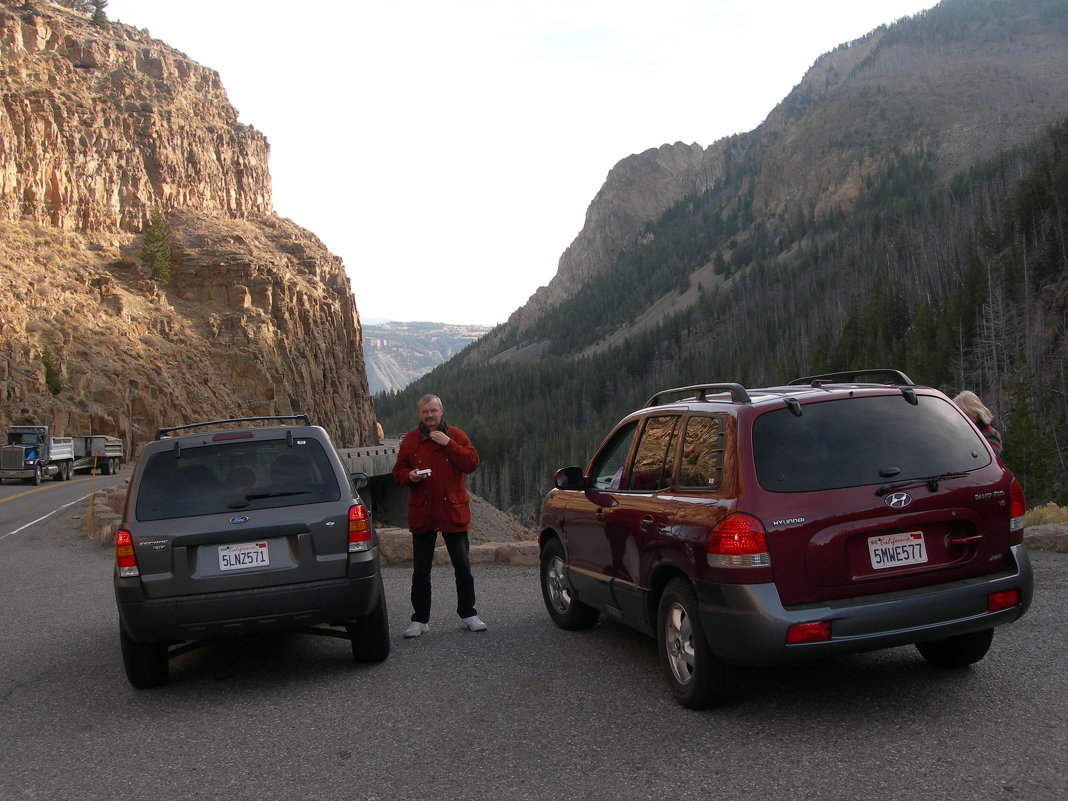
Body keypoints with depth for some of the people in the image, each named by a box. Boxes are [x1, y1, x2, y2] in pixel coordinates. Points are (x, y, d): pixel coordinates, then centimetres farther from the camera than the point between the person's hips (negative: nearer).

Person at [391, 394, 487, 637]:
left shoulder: (456, 436, 2)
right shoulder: (410, 440, 6)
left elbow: (472, 462, -10)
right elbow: (398, 471, 8)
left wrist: (448, 444, -17)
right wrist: (410, 476, -14)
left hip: (453, 512, -1)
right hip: (421, 513, 1)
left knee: (463, 568, 6)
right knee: (421, 571, 7)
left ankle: (468, 614, 19)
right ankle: (420, 619, 16)